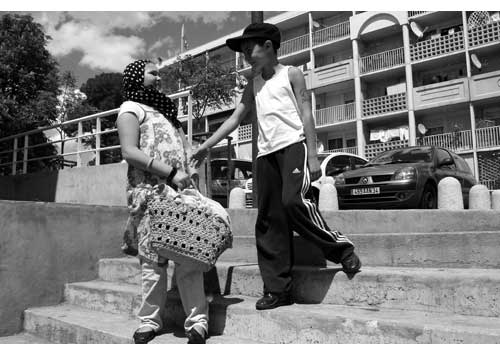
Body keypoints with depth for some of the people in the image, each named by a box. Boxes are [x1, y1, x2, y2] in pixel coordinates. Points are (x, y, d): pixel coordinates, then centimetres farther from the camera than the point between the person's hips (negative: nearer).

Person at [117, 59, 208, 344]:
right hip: (151, 193, -5)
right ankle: (151, 321, 13)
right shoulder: (131, 108, 5)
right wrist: (171, 173, -17)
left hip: (181, 191, 6)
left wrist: (188, 178, 11)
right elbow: (129, 152, -10)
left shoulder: (163, 109, 27)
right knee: (153, 259, -1)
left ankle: (198, 321, 1)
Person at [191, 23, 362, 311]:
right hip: (266, 154, 6)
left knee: (294, 200, -27)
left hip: (293, 145, -5)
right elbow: (236, 118, 19)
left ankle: (341, 247, -6)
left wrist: (313, 156, -11)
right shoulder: (254, 85, 22)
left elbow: (306, 115, -1)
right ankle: (278, 289, 6)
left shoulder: (291, 74, 7)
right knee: (269, 221, 0)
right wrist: (207, 146, 11)